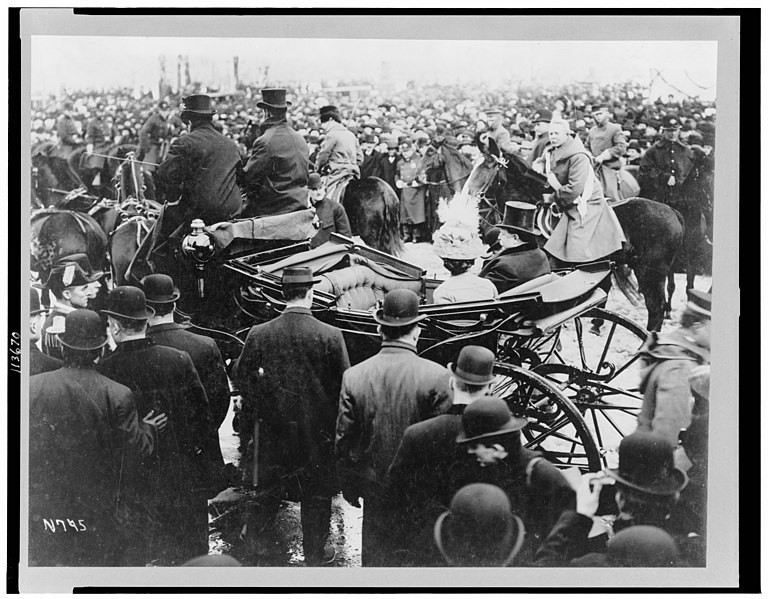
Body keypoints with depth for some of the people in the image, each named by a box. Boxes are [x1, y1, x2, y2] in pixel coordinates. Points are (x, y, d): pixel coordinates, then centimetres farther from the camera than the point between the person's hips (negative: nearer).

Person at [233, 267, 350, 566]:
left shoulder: (259, 334, -11)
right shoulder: (330, 336, -17)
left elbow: (241, 376, -2)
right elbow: (344, 385, -12)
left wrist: (265, 403, 11)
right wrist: (327, 407, 6)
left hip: (274, 426, 2)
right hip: (318, 428, -2)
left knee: (269, 487, 20)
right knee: (316, 493, 15)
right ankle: (315, 554, 28)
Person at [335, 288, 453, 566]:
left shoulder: (354, 376, -10)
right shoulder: (437, 377, -17)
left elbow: (343, 441, -3)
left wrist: (349, 488, 11)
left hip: (375, 488, 2)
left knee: (376, 554, 17)